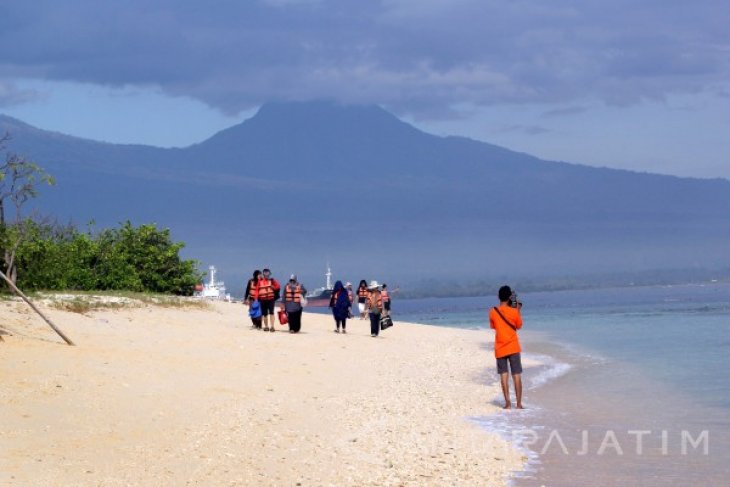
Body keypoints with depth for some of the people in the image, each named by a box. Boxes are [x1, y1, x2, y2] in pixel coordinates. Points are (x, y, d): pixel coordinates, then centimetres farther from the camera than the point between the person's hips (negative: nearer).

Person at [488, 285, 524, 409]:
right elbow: (519, 326, 8)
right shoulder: (514, 312, -7)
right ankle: (519, 403, 2)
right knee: (517, 375, 3)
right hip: (513, 347, -1)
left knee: (504, 375, 3)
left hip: (500, 349, 1)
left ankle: (507, 403, -4)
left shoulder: (493, 312, -4)